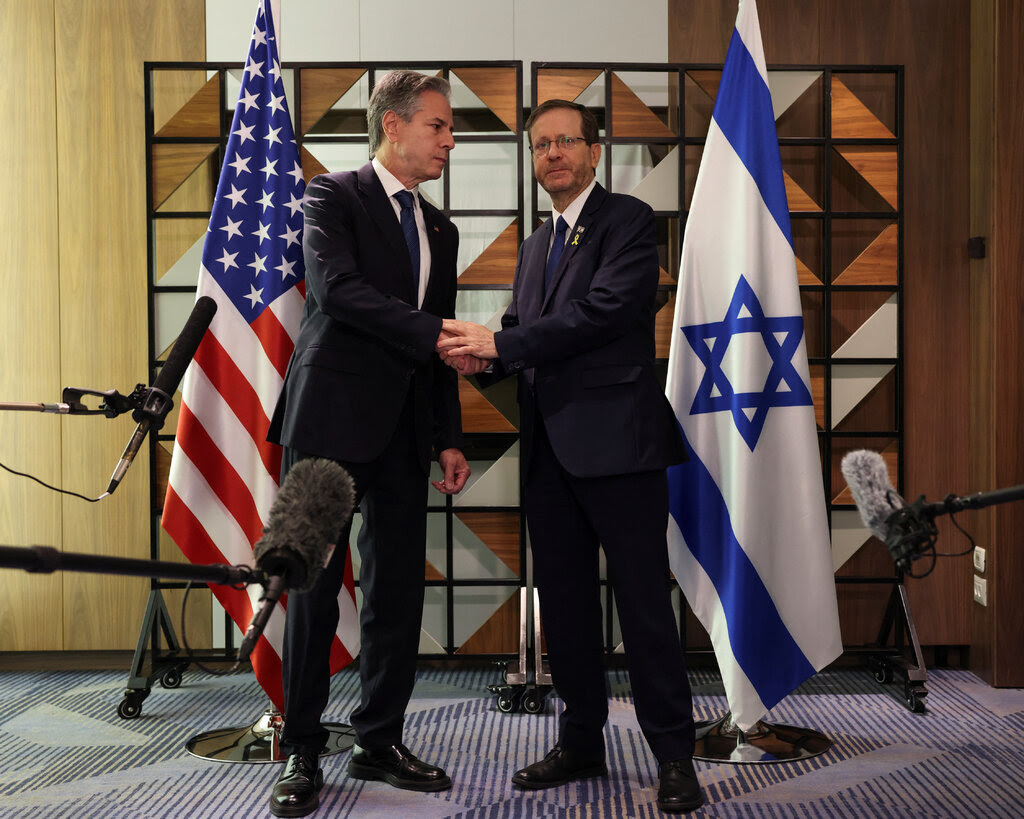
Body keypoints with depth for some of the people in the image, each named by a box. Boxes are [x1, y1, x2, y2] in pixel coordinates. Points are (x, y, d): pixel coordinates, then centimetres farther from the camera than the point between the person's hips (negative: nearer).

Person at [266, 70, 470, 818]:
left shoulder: (440, 230, 17)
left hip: (403, 428, 6)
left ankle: (380, 742, 20)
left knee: (399, 589, 7)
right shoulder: (333, 197, -1)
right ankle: (303, 755, 9)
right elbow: (337, 287, -19)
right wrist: (434, 333, -23)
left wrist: (449, 439, 11)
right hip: (331, 418, -6)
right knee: (315, 586, -1)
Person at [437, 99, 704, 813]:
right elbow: (521, 337, 17)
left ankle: (675, 755, 7)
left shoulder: (628, 220, -2)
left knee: (644, 601, -4)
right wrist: (481, 358, -6)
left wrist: (499, 342, -15)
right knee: (564, 602, 12)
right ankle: (582, 743, 24)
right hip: (550, 448, 8)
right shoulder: (535, 246, 22)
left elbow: (602, 312, -16)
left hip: (617, 439, -7)